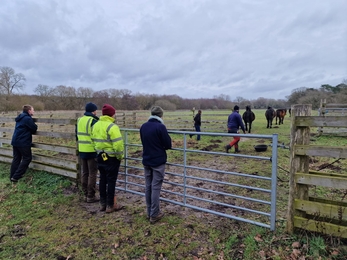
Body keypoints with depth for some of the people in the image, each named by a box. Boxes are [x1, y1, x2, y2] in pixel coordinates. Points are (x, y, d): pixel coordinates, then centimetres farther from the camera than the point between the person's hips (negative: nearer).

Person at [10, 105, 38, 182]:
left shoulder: (21, 118, 15)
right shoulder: (27, 118, -15)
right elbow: (34, 128, -12)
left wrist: (31, 130, 7)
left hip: (15, 141, 9)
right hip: (23, 142, -9)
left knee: (16, 158, 14)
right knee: (27, 158, 0)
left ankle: (12, 176, 19)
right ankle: (16, 177, -2)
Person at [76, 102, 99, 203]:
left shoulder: (79, 120, 11)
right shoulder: (93, 121, -14)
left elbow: (77, 134, 19)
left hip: (82, 150, 8)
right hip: (92, 151, -7)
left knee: (84, 173, 15)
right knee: (92, 173, 1)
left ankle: (85, 195, 22)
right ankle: (91, 196, 6)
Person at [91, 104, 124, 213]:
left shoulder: (95, 125, 6)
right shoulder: (112, 126, -19)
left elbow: (94, 140, 11)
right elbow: (118, 144, -24)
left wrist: (98, 151, 18)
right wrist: (120, 156, -10)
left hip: (100, 157, 8)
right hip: (111, 158, -8)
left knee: (102, 179, 16)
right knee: (111, 181, 3)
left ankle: (102, 204, 27)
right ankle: (110, 206, 13)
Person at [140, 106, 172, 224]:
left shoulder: (143, 126, 3)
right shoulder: (160, 127, -16)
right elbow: (168, 145, -11)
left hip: (146, 161, 6)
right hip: (158, 161, -6)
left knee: (148, 187, 13)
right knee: (155, 187, 1)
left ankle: (149, 212, 24)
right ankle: (154, 215, 10)